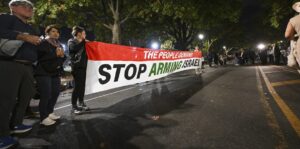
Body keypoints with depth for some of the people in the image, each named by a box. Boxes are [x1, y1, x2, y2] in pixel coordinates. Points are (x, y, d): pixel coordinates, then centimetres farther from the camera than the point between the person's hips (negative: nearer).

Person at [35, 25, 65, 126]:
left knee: (55, 93, 5)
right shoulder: (43, 43, -3)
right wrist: (55, 54, -17)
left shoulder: (59, 45, 18)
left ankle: (49, 113, 20)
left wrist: (62, 55, -3)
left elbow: (62, 59, 20)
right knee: (46, 95, -11)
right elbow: (40, 57, -15)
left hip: (55, 73, 7)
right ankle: (43, 117, -3)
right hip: (43, 73, -7)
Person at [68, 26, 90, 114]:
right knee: (77, 86, -10)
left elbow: (85, 52, 25)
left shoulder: (82, 43, 20)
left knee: (82, 85, 8)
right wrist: (83, 41, -8)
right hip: (76, 67, -7)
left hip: (83, 66, 7)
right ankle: (74, 106, -4)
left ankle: (81, 103, 18)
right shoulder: (71, 41, 0)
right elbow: (75, 48, -22)